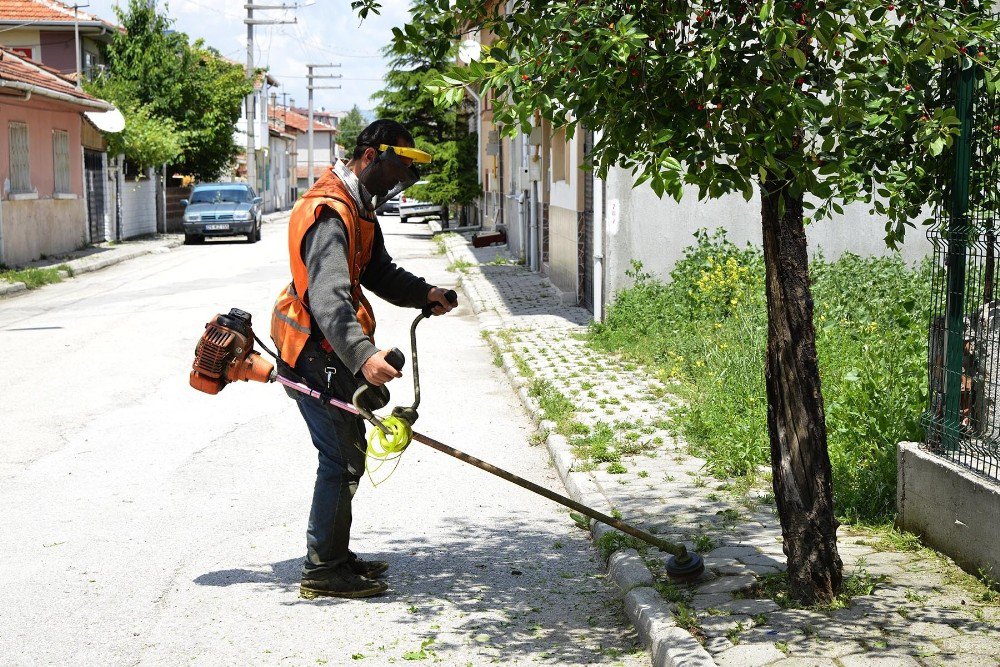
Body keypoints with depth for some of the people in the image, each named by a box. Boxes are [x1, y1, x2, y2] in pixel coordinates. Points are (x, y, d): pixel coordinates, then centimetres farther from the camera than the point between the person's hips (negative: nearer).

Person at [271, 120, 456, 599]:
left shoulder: (360, 206, 13)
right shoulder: (329, 211, -23)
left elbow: (379, 271, 14)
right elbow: (328, 295, -35)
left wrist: (421, 293, -5)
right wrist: (362, 355, -48)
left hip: (332, 351, 11)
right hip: (315, 353, -11)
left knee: (347, 451, 19)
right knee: (342, 458, -7)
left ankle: (334, 556, 31)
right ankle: (322, 571, 2)